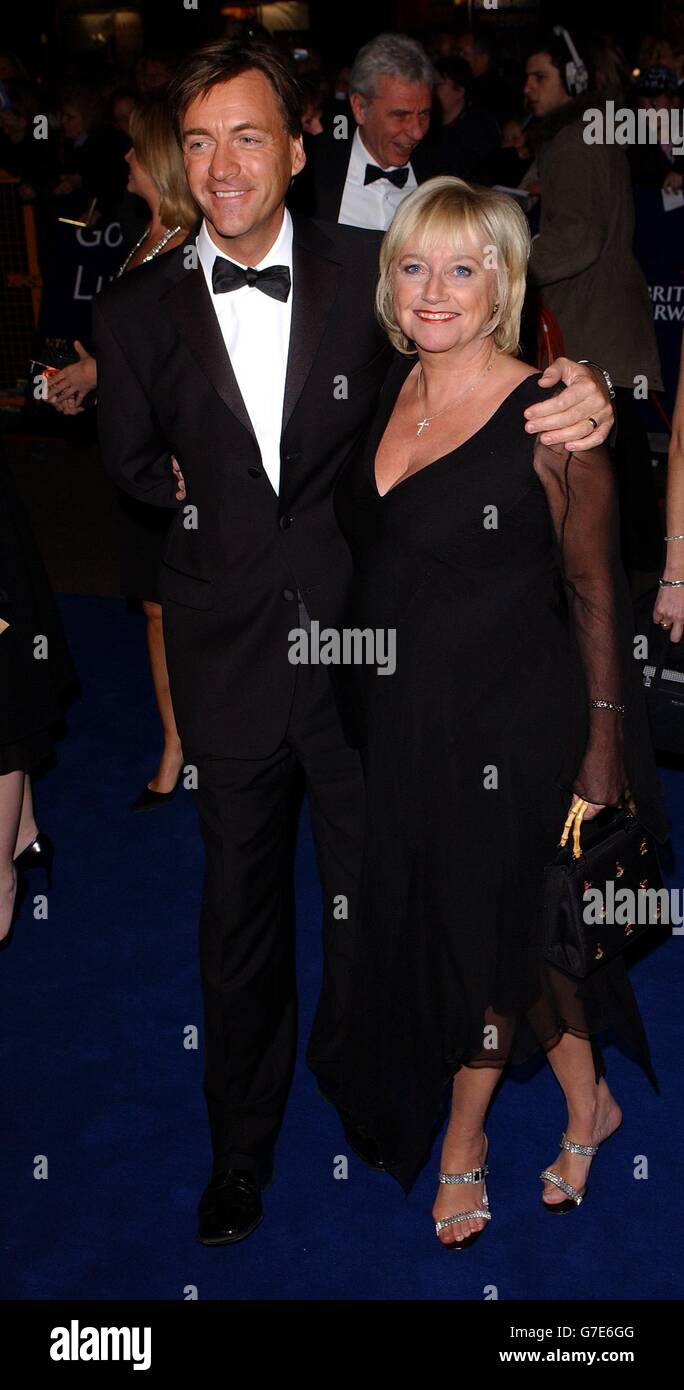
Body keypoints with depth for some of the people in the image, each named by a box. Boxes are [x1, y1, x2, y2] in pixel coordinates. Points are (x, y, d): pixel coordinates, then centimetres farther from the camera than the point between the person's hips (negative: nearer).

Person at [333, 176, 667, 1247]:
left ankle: (462, 1142, 34)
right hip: (402, 716, 7)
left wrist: (603, 745, -10)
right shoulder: (392, 391, 4)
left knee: (489, 925, 9)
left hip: (511, 720, -7)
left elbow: (596, 592, -11)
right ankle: (586, 1100, 40)